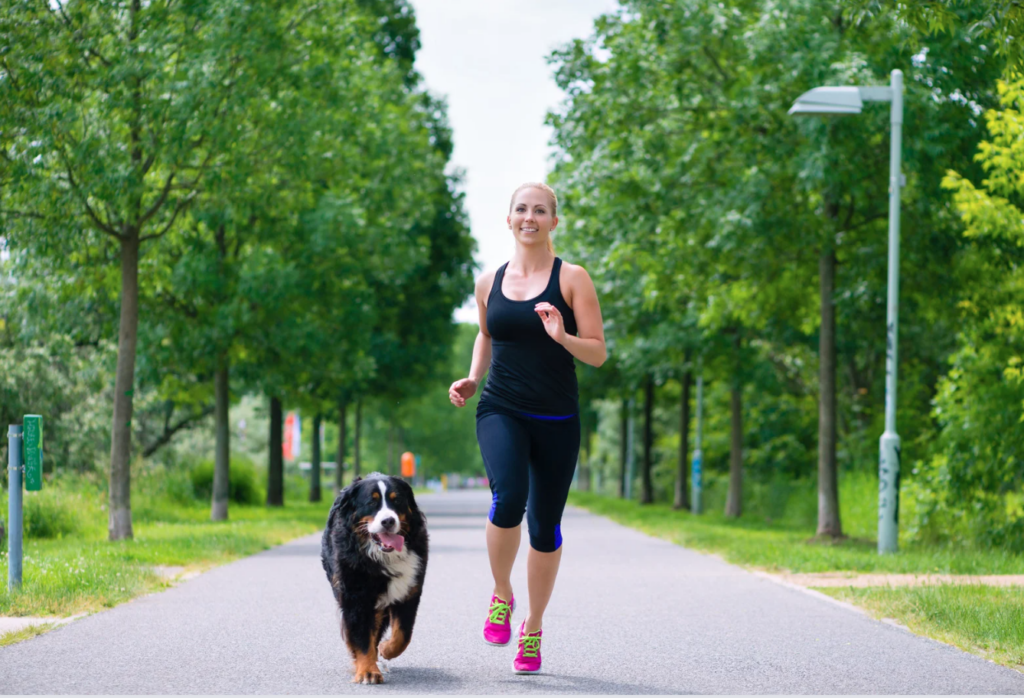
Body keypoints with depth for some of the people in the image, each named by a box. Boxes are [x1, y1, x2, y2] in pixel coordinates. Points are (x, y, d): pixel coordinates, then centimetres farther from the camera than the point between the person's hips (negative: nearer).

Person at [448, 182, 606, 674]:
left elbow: (598, 353, -2)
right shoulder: (489, 283, 10)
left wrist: (562, 336, -20)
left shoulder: (571, 279, 0)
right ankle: (501, 594, -1)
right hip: (500, 412, 1)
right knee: (508, 497, -26)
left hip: (556, 419, -1)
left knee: (545, 525, 4)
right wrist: (472, 380, 12)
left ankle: (533, 629, 23)